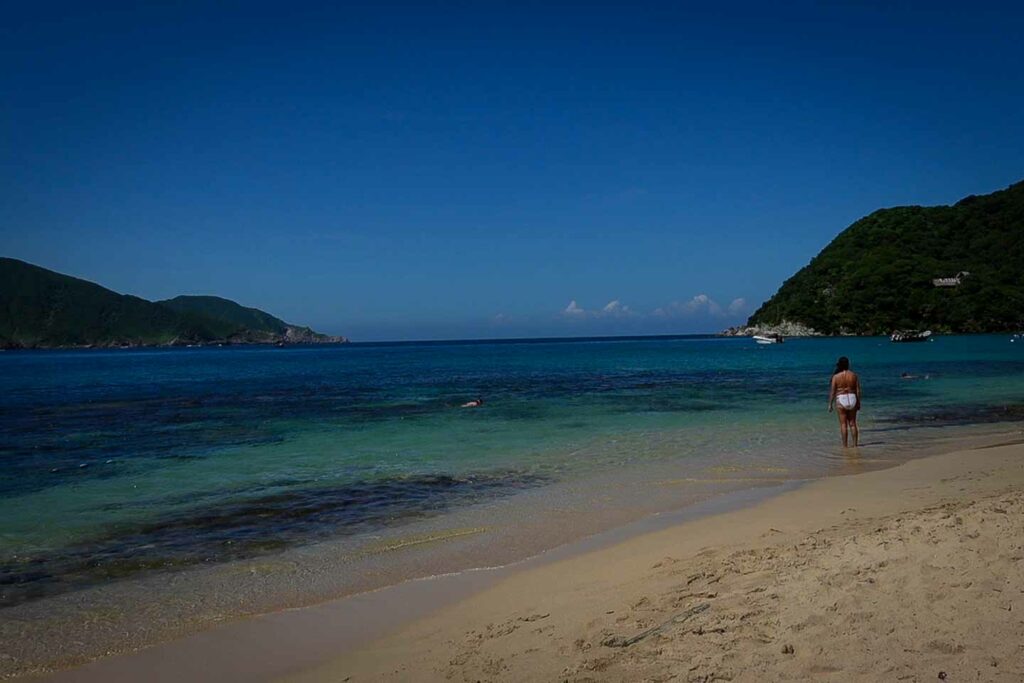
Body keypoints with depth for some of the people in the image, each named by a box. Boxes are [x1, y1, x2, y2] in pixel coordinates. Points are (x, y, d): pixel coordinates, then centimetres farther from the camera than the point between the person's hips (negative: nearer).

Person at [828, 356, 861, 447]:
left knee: (843, 424, 2)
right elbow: (858, 390, 2)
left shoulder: (836, 376, -7)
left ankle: (845, 446, 3)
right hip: (852, 399, 3)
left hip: (841, 400, -3)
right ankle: (855, 445, 14)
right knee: (852, 423, 12)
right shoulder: (854, 375, 0)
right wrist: (858, 402, 11)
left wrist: (830, 404, 1)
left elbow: (832, 391, -6)